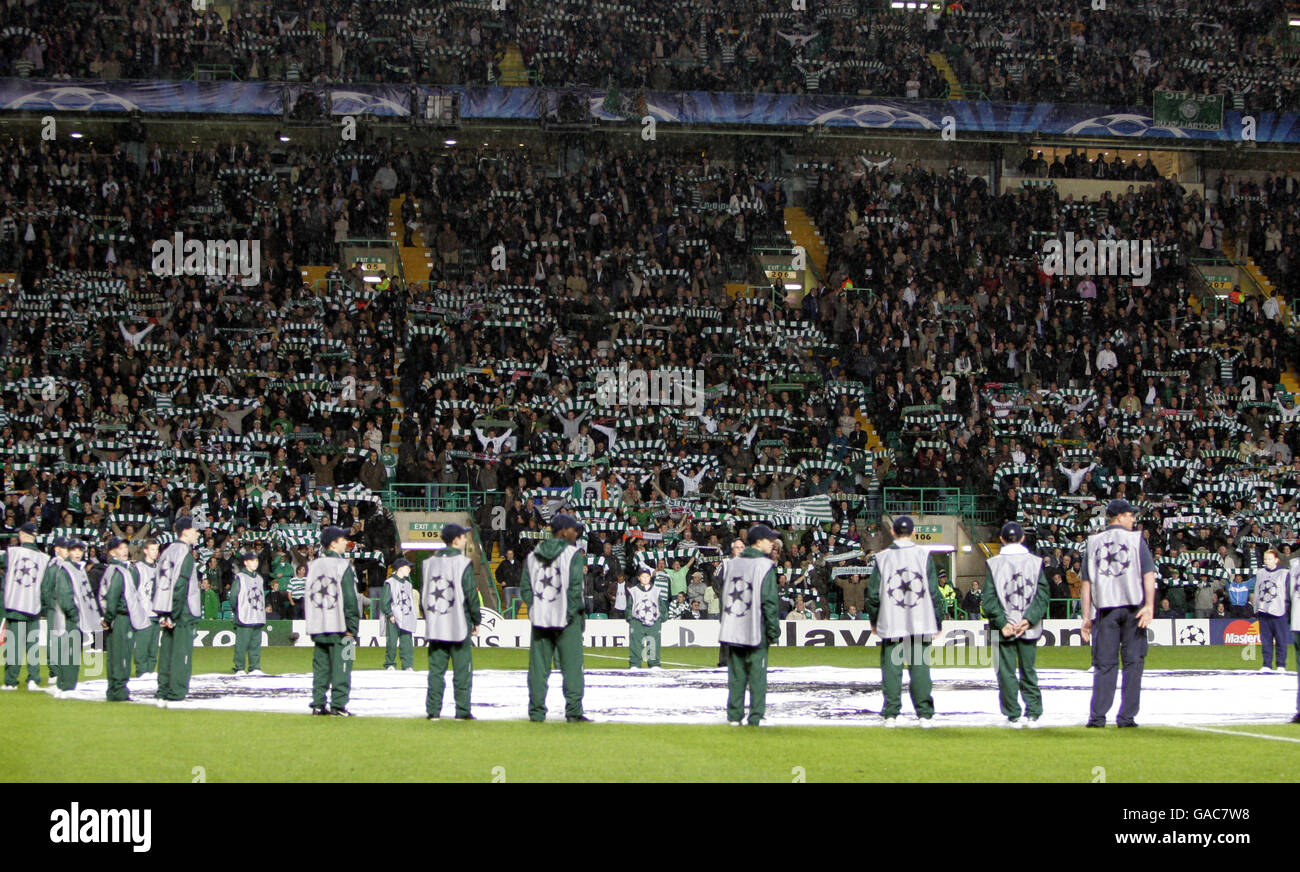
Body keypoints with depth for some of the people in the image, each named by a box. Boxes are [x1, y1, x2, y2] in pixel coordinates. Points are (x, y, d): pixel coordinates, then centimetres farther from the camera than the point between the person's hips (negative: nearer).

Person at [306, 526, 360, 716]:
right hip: (339, 628, -6)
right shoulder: (343, 566, -9)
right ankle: (338, 705, -5)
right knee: (341, 667, -2)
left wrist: (311, 623, 15)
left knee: (320, 666, 11)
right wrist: (352, 627, -8)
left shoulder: (313, 566, 9)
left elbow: (307, 597, 11)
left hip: (318, 627, 6)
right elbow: (350, 599, -11)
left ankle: (318, 704, 11)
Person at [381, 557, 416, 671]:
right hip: (393, 619, -5)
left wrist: (412, 614, 15)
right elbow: (384, 601, -7)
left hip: (406, 618, 5)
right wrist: (390, 615, -13)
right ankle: (390, 664, 8)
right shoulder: (390, 583, -4)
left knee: (407, 642, -2)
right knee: (392, 642, -3)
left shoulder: (407, 584, 18)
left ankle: (407, 665, -2)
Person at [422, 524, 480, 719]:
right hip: (459, 626, -5)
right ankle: (462, 710, 0)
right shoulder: (463, 564, -9)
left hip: (435, 627, 5)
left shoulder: (429, 562, 8)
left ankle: (432, 710, 3)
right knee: (462, 670, 1)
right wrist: (477, 620, 2)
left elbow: (424, 593, 12)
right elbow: (471, 594, -8)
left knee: (436, 669, 7)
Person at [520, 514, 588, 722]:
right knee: (572, 666, 0)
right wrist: (576, 611, -5)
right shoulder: (573, 554, -5)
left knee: (538, 667, 6)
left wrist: (534, 608, 8)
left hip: (540, 619, 4)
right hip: (566, 619, -4)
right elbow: (575, 587, -13)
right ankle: (573, 711, -3)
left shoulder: (533, 555, 10)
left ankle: (536, 711, 7)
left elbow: (525, 587, 6)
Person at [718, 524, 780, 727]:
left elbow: (724, 596, 12)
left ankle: (734, 715, 10)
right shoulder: (765, 566, -9)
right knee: (757, 674, 1)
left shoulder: (732, 564, 8)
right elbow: (769, 601, -12)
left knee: (736, 675, 10)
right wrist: (774, 629, -7)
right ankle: (756, 716, -1)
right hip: (756, 631, -5)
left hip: (732, 631, 5)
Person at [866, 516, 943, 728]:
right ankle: (925, 714, 0)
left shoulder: (882, 558, 0)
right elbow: (934, 592, 0)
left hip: (891, 623, 0)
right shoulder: (923, 556, -1)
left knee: (891, 668, 4)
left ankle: (891, 714, 3)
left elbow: (872, 594, 3)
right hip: (920, 623, 0)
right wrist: (937, 622, 8)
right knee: (920, 668, 3)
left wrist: (874, 621, 16)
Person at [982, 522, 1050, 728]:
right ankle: (1033, 714, 9)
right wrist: (1028, 620, -8)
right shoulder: (1035, 562, 1)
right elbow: (1043, 595, -5)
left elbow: (988, 598, -8)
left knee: (1006, 672, 3)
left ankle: (1013, 717, 1)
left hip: (1003, 628, -2)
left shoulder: (994, 563, -3)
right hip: (1030, 629, 2)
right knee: (1028, 671, 11)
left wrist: (1002, 623, -9)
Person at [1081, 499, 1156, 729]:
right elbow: (1148, 574, -6)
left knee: (1105, 664, 3)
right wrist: (1149, 606, -11)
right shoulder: (1135, 539, 4)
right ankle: (1126, 716, 0)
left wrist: (1087, 616, 8)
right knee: (1133, 662, 4)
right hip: (1133, 606, -2)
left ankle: (1098, 716, -5)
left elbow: (1087, 582, 7)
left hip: (1105, 607, 2)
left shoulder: (1094, 542, 10)